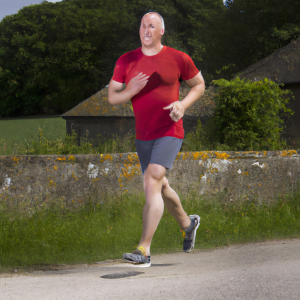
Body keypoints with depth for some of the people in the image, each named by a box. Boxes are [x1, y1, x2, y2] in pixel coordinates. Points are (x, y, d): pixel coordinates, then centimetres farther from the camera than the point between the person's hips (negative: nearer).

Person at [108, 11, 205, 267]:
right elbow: (112, 97, 5)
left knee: (152, 183, -21)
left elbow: (199, 84, 10)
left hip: (170, 133, -5)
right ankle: (188, 223, 49)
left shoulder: (178, 59, -4)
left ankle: (144, 250, -24)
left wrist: (184, 104, -10)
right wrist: (131, 91, -17)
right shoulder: (126, 61, 3)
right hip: (143, 136, 5)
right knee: (161, 188, 19)